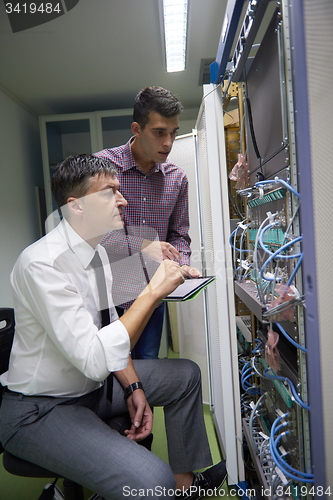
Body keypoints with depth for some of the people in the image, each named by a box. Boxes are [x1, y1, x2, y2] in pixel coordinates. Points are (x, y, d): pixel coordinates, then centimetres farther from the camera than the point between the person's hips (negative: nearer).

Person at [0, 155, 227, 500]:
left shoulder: (98, 253, 0)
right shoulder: (41, 264, -28)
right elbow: (94, 359, -34)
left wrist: (133, 388, 0)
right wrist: (153, 291, -30)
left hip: (92, 383, 9)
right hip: (40, 410, -8)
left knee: (185, 374, 12)